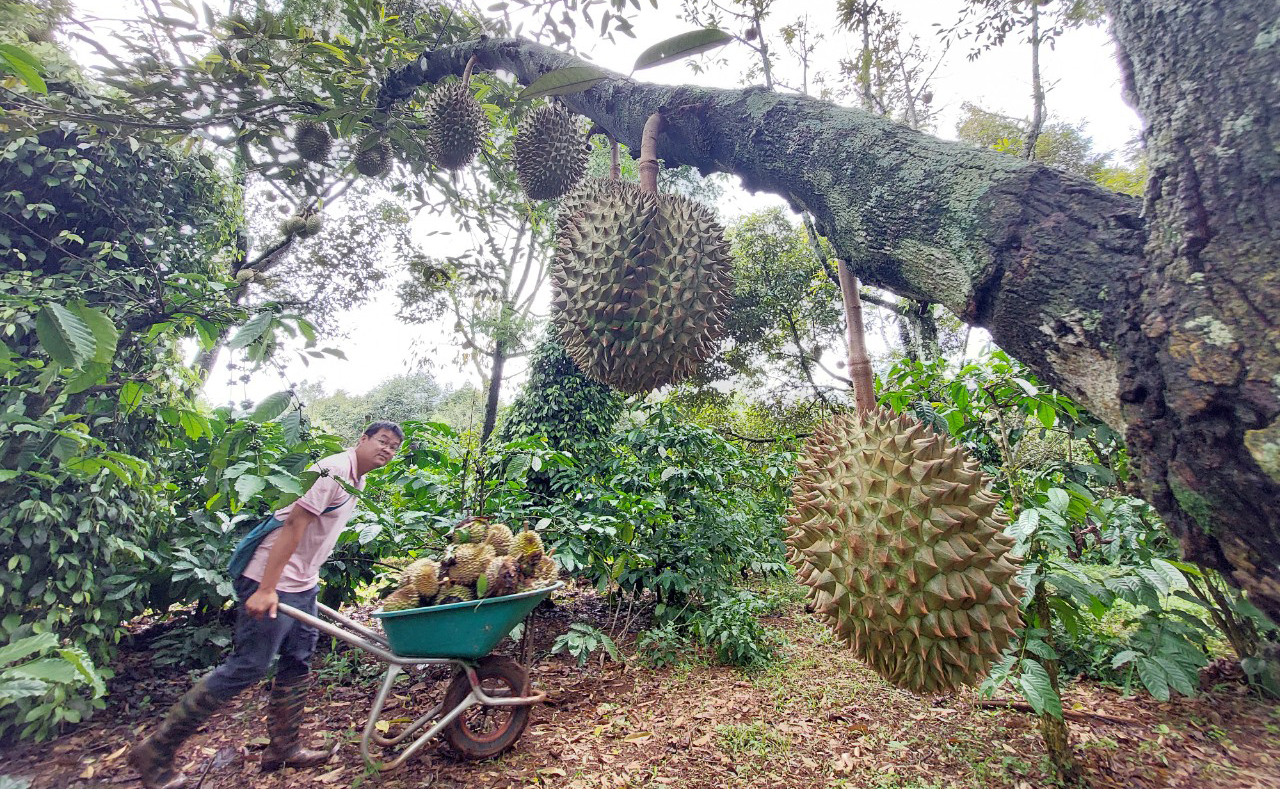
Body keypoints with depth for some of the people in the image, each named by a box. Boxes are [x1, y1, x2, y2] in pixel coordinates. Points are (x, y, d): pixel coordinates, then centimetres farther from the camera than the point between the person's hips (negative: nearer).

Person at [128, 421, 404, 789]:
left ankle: (284, 747, 26)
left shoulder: (356, 481, 11)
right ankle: (155, 752, 15)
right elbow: (293, 526, -24)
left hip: (303, 585, 10)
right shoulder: (334, 469, -20)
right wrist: (266, 590, -25)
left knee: (297, 663, 14)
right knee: (247, 666, -2)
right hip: (273, 582, -10)